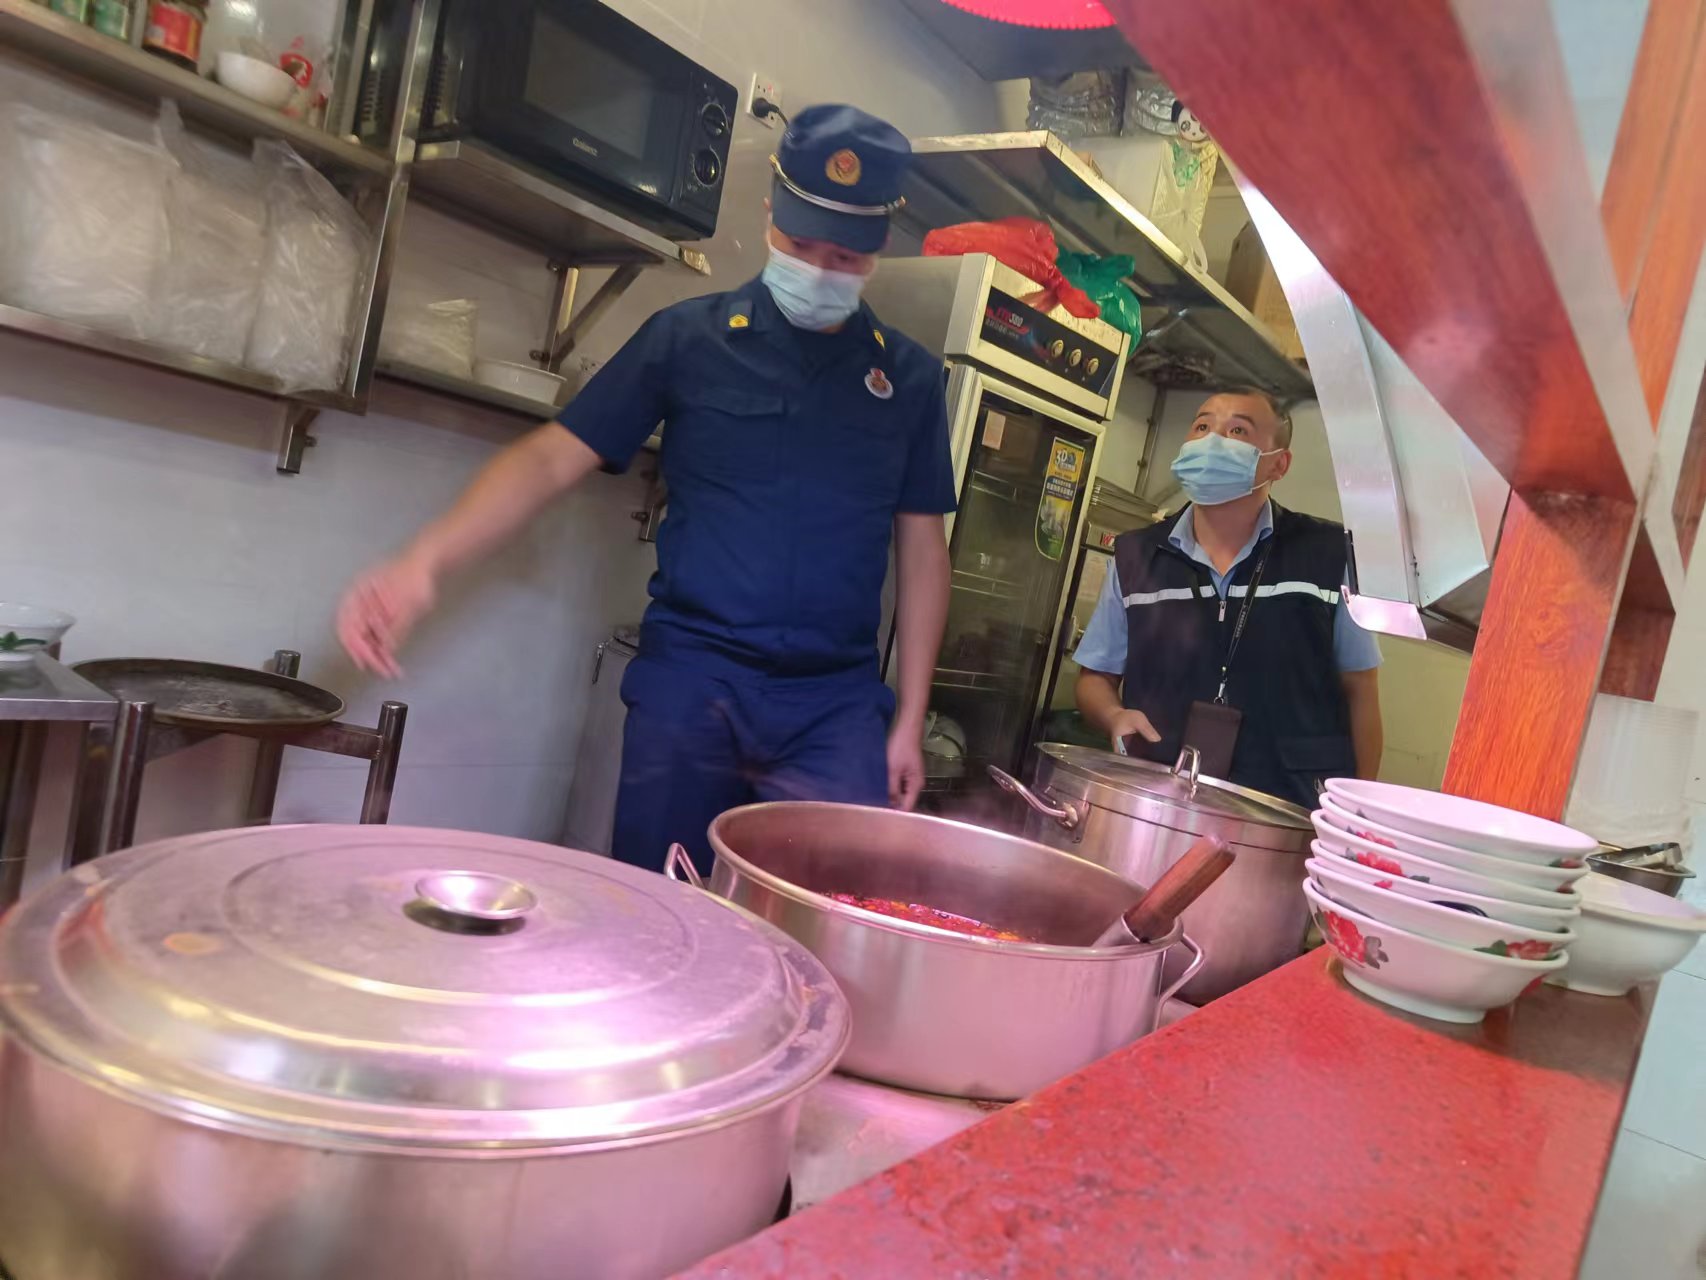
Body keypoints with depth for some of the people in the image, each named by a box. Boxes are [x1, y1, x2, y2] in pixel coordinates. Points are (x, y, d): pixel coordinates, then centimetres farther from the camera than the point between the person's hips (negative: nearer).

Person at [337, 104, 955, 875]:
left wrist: (910, 719, 4)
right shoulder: (689, 338, 1)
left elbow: (922, 547, 9)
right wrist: (425, 561, -19)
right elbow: (552, 457, -3)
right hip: (689, 681, -1)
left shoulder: (909, 377, 7)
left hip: (837, 705, 1)